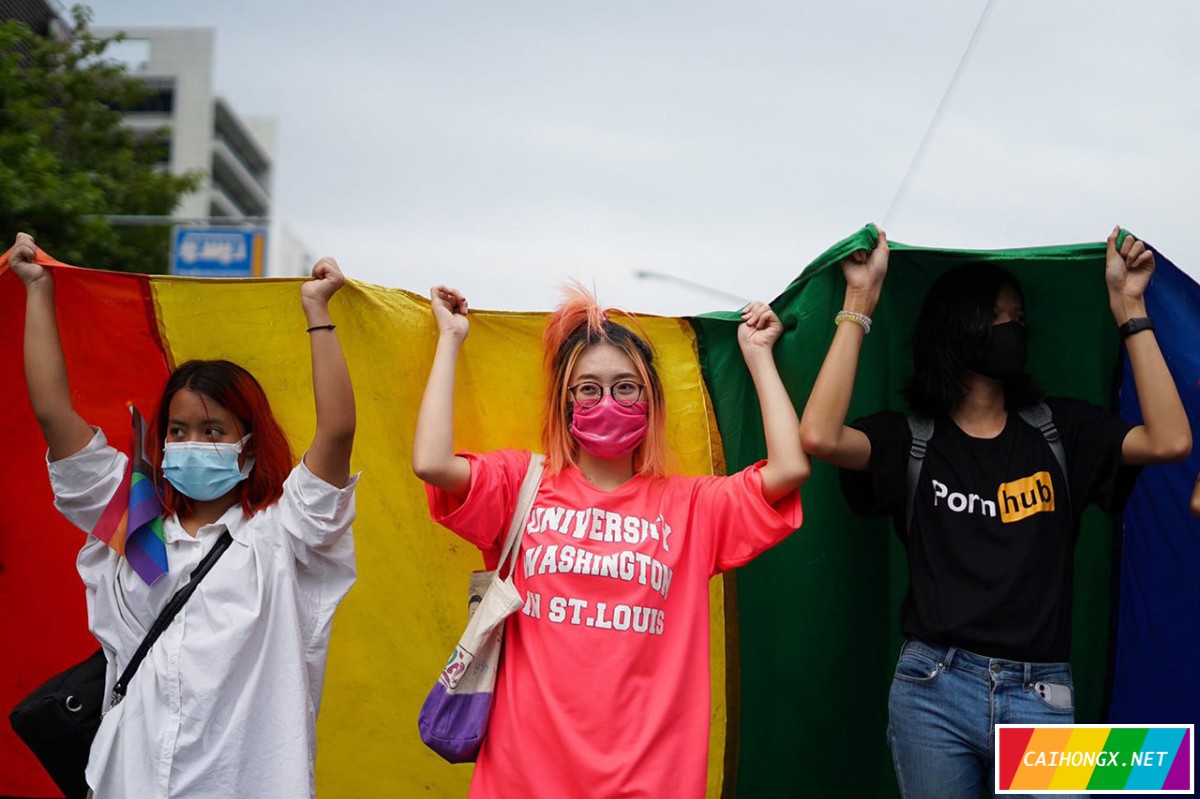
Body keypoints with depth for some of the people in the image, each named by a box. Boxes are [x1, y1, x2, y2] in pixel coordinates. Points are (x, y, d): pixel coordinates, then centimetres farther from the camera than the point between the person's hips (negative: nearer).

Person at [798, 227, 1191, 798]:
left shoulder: (1059, 429, 10)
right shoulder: (911, 439, 4)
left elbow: (1169, 441, -5)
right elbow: (820, 436, -15)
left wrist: (1129, 308, -3)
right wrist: (859, 304, -10)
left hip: (1040, 698, 1)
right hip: (933, 690, -1)